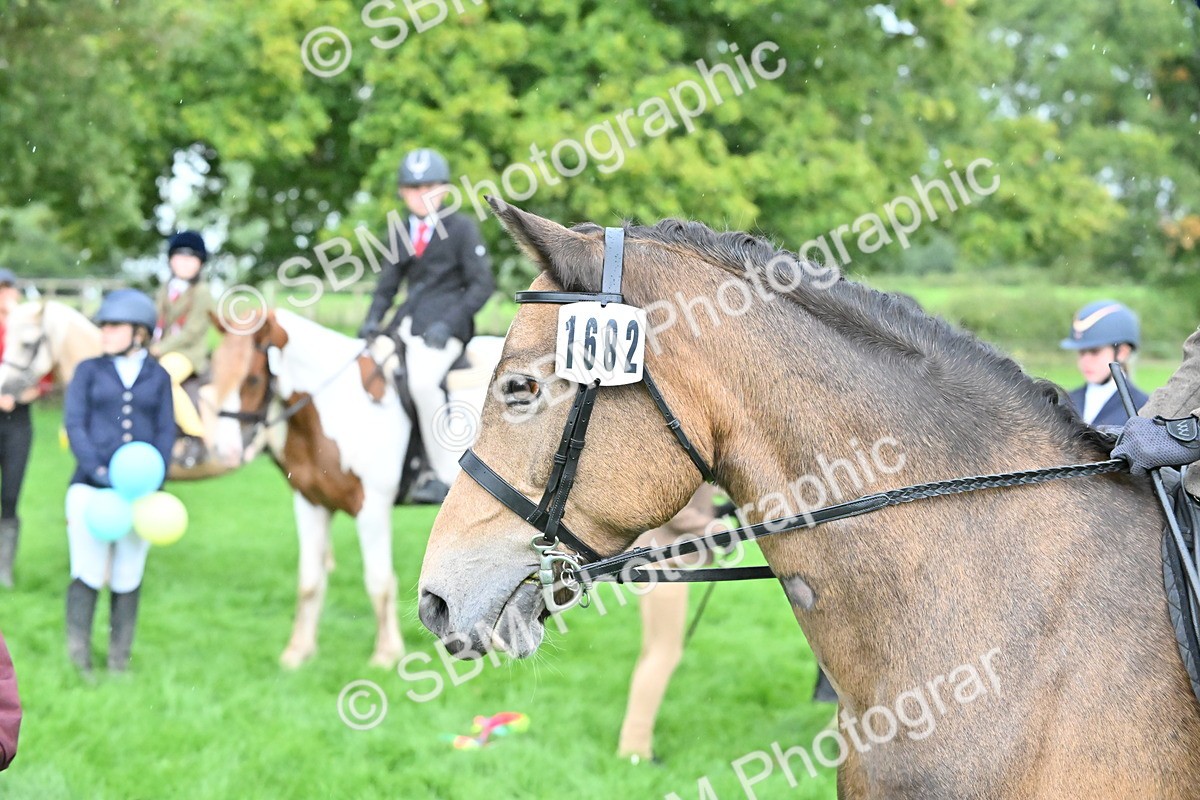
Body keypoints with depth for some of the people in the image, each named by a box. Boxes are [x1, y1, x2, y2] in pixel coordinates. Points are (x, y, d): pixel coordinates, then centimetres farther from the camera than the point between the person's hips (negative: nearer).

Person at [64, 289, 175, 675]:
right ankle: (78, 659, 4)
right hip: (91, 487, -1)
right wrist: (97, 470, -16)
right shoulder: (89, 371, 6)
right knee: (88, 574, -4)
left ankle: (119, 661, 14)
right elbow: (74, 424, -2)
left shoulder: (158, 377, 9)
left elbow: (165, 433, 5)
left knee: (127, 579, 5)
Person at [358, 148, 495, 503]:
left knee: (422, 380, -31)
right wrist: (372, 321, -2)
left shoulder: (461, 227, -1)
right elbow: (388, 284, 18)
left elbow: (482, 284, -6)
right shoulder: (401, 234, 15)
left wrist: (448, 323, -18)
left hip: (446, 324, -7)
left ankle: (447, 476, -23)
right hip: (408, 323, 7)